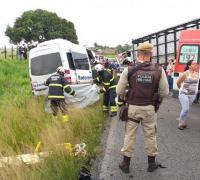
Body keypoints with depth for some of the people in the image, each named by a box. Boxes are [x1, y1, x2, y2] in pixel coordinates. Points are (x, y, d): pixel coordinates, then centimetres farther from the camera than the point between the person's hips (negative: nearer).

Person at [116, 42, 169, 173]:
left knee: (130, 135, 12)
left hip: (132, 107, 0)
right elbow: (164, 93, -6)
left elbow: (119, 91, -6)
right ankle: (151, 163, 29)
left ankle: (126, 164, 23)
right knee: (150, 135, 16)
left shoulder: (128, 70, -11)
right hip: (150, 108, 0)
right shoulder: (159, 70, -10)